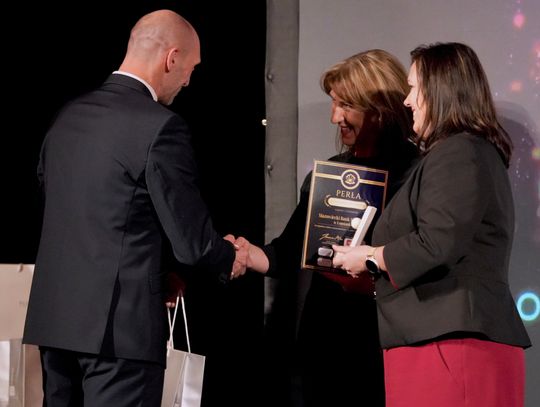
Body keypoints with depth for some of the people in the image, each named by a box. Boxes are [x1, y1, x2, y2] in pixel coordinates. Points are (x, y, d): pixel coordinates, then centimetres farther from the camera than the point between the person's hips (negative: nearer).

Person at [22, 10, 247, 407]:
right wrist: (230, 259, 12)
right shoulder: (160, 127, -13)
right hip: (120, 324, -7)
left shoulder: (69, 116, 10)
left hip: (54, 316, 8)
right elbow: (190, 240, -11)